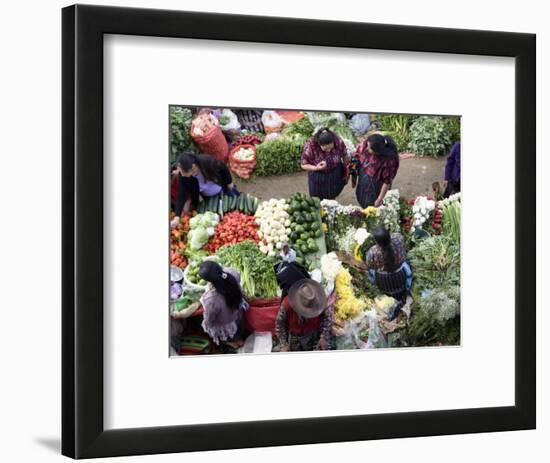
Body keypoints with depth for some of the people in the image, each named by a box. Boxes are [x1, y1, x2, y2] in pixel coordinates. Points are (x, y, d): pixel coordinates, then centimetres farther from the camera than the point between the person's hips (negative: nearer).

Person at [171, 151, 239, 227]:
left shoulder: (208, 162, -39)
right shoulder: (182, 176, -33)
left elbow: (224, 168, -20)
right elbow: (181, 195, -30)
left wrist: (229, 183, -5)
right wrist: (177, 217, -37)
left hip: (223, 190, -1)